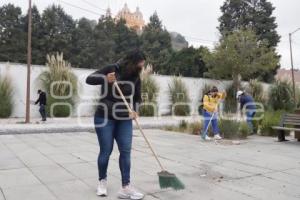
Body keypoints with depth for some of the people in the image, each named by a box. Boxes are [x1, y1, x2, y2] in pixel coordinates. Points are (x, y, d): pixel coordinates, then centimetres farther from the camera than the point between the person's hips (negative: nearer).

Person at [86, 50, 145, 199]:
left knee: (126, 151, -2)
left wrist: (134, 111, -8)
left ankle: (126, 187, 3)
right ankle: (102, 181, 25)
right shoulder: (112, 69, -8)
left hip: (124, 120, 4)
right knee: (106, 151, 2)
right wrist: (106, 79, -28)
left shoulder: (136, 78, 3)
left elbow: (137, 97, 12)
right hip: (105, 118, -4)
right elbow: (89, 79, -10)